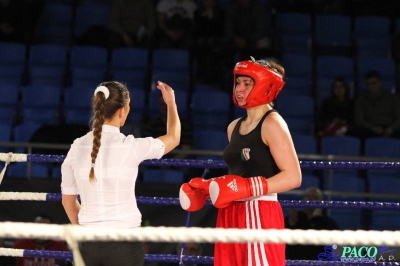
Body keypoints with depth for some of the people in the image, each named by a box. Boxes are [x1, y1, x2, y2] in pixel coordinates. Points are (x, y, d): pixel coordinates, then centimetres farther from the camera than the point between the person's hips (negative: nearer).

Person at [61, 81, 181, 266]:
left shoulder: (77, 147, 1)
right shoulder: (131, 147, -10)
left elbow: (68, 201, 11)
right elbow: (173, 138, 11)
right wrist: (171, 103, 27)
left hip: (89, 244, 4)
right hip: (124, 244, -4)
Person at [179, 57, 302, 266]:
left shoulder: (272, 123, -7)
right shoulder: (234, 127, 16)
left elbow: (293, 177, -15)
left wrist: (247, 188, -21)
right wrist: (208, 186, 10)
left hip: (259, 216, -8)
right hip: (232, 216, 8)